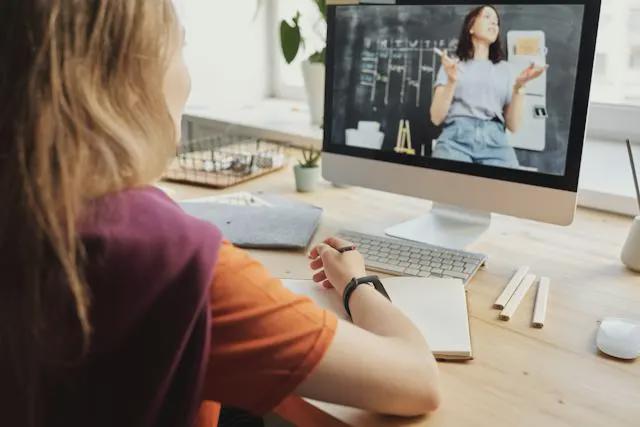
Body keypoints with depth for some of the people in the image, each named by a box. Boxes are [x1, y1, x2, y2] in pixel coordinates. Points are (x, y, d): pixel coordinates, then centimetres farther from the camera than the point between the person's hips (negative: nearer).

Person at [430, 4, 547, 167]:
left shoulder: (504, 68, 21)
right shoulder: (452, 64, 17)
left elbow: (513, 126, 12)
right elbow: (436, 118, 5)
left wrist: (519, 86, 0)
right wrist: (451, 81, -7)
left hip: (495, 141, 2)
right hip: (456, 138, -2)